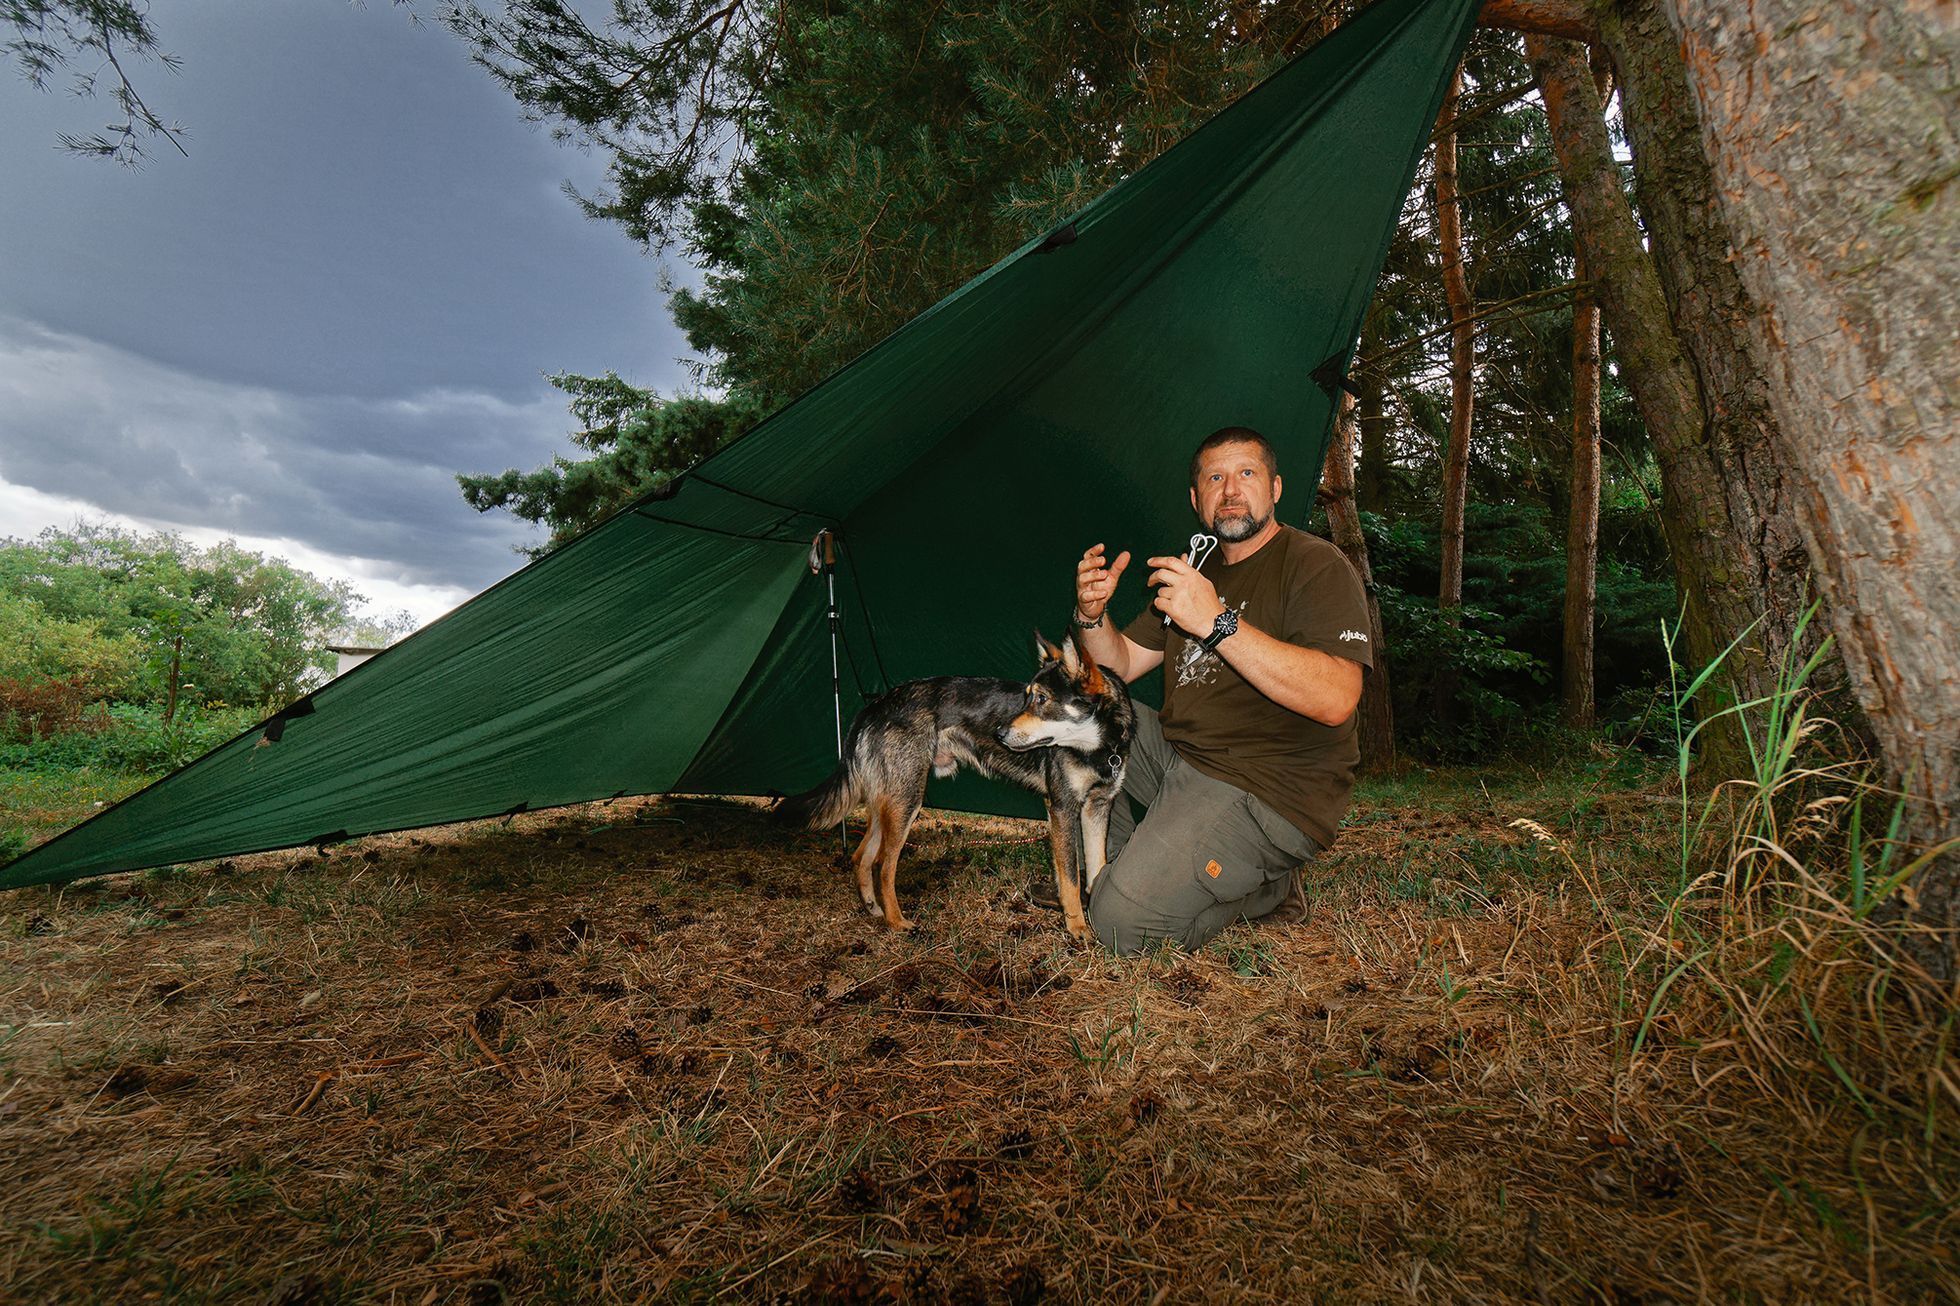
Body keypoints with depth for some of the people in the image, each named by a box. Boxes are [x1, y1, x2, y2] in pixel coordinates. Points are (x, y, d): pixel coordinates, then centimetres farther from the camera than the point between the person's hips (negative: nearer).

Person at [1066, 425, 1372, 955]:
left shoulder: (1316, 566, -11)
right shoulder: (1194, 573, 15)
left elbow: (1335, 700, -27)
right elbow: (1121, 666, 15)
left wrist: (1217, 623, -32)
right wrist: (1093, 613, -8)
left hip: (1269, 793, -8)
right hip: (1180, 758, 8)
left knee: (1123, 922, -19)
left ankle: (1263, 882, 6)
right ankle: (1136, 862, 9)